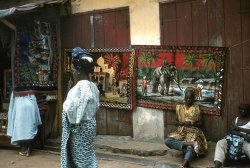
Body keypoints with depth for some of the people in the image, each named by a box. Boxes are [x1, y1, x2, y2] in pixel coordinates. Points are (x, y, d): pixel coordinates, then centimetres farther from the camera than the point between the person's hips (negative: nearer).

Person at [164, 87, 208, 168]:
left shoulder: (196, 108, 3)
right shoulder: (179, 107, 11)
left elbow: (200, 123, 5)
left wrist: (191, 123, -14)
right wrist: (180, 123, -6)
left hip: (193, 131, -3)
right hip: (181, 131, 3)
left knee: (190, 148, -35)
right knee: (167, 141, -28)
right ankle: (191, 143, -37)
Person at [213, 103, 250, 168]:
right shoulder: (236, 119, 20)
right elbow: (232, 131, 3)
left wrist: (239, 128, -5)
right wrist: (243, 135, -15)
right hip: (234, 138, 3)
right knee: (220, 143, -27)